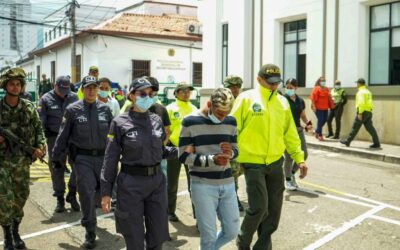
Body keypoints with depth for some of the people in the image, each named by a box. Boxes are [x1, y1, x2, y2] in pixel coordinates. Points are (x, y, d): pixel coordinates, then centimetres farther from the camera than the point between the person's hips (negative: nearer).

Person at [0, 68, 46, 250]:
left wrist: (40, 146, -10)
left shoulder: (29, 107, 1)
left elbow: (38, 128, 5)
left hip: (23, 160, 2)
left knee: (21, 197, 11)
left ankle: (16, 232, 29)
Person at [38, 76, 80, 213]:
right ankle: (60, 199, 20)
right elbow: (40, 121, -2)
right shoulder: (46, 99, 2)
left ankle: (72, 194, 16)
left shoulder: (74, 97, 7)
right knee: (57, 169, 6)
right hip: (55, 138, -1)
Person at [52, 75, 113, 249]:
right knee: (87, 193, -8)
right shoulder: (73, 110, -2)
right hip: (83, 158, -2)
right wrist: (56, 157, 5)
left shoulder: (105, 109, 3)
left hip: (102, 156, 3)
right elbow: (63, 135, 3)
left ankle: (89, 210, 49)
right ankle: (90, 232, 4)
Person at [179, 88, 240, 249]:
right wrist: (212, 160, -22)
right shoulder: (190, 121, -8)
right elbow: (184, 156, -9)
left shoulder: (231, 122, 6)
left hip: (227, 183, 5)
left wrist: (230, 153, -12)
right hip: (202, 185, -5)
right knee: (209, 235, 0)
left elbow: (236, 150, 13)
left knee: (232, 231, 12)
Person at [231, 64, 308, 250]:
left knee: (274, 209, 8)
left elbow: (290, 134, 13)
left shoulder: (282, 102, 8)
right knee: (259, 206, -11)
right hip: (253, 163, -5)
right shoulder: (246, 98, -7)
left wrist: (299, 158, 9)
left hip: (276, 162, 5)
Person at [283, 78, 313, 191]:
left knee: (304, 154, 3)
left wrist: (308, 123, -2)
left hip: (299, 130, 5)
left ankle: (292, 173, 28)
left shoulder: (300, 101, 8)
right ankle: (287, 180, 16)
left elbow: (303, 116, 17)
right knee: (289, 156, -3)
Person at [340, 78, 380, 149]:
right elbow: (369, 102, 20)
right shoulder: (368, 91, 19)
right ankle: (376, 143, 2)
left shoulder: (361, 92, -10)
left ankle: (347, 141, 6)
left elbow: (361, 103, -21)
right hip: (369, 112, 9)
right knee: (370, 128, 6)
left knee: (355, 127, -1)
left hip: (363, 112, -9)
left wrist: (360, 113, -22)